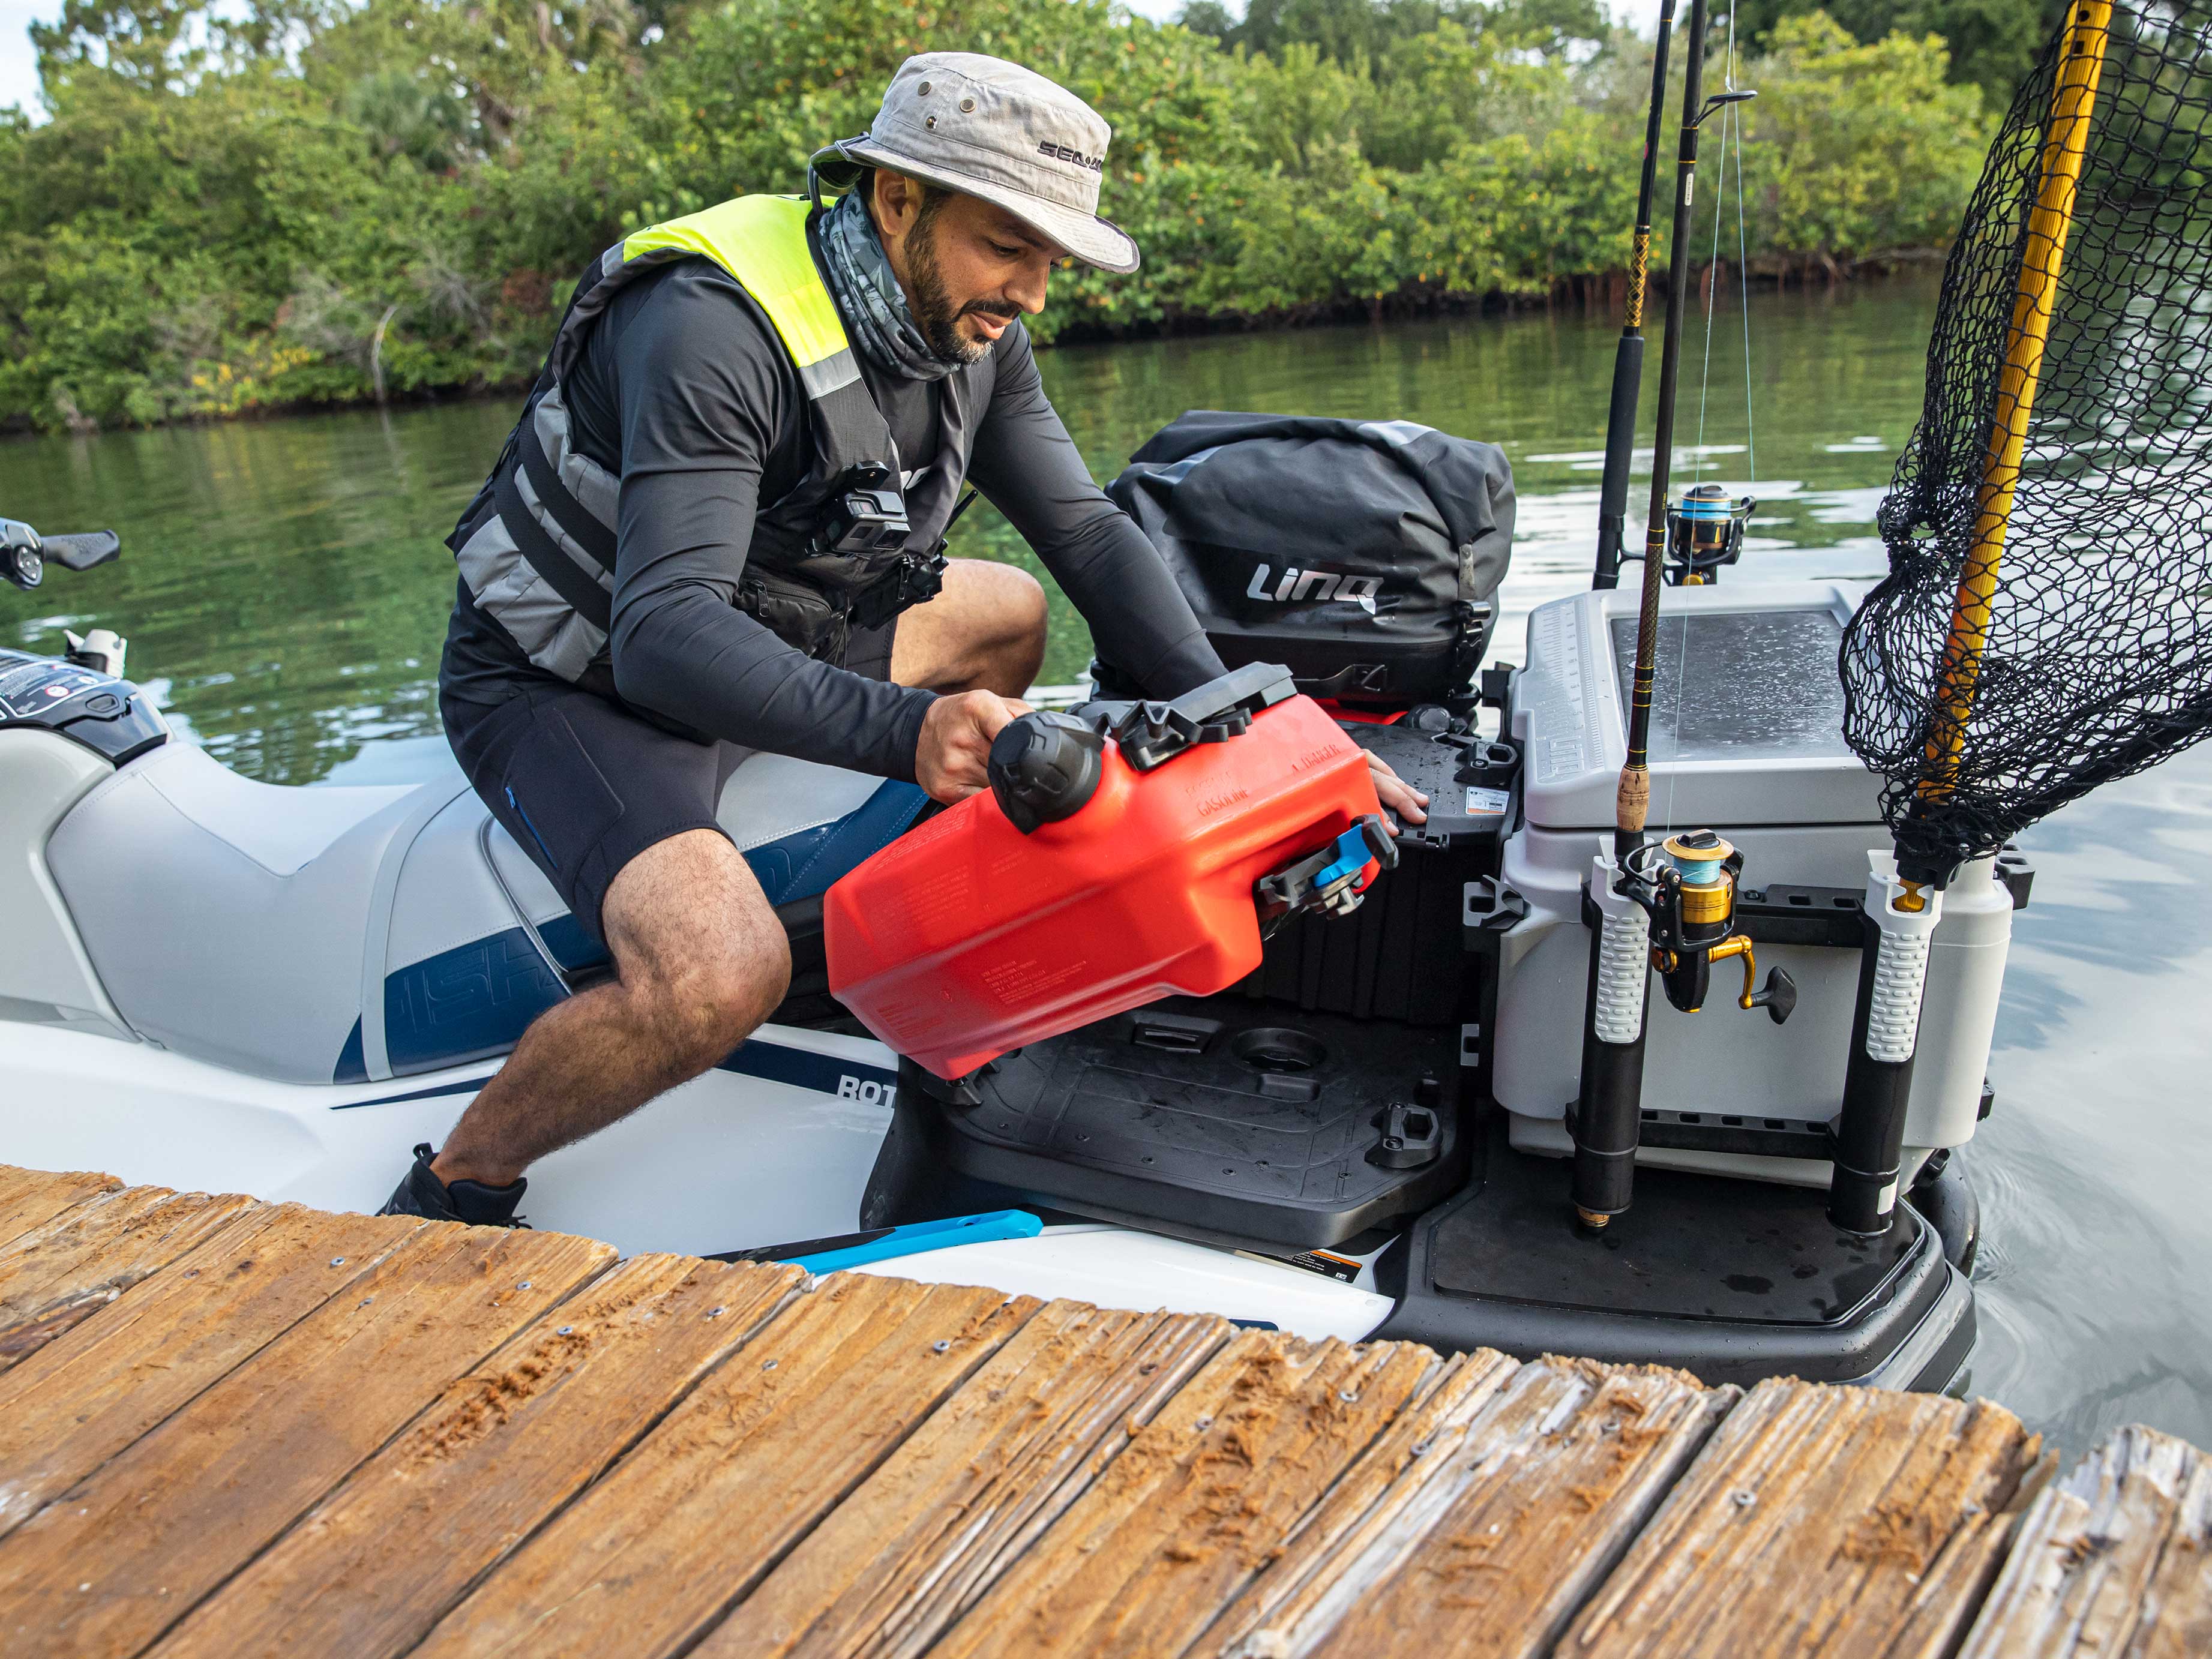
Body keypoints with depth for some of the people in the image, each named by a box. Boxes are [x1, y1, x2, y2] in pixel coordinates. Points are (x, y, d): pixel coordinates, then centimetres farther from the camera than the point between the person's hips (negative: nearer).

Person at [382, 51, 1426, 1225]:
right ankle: (452, 1193, -5)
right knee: (722, 978, -31)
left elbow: (1087, 533, -6)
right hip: (574, 680, -8)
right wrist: (901, 729, -54)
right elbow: (663, 631, -39)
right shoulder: (715, 331, -30)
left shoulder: (977, 336, -5)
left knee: (1010, 613, 12)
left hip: (760, 635, 8)